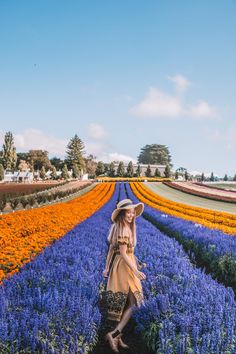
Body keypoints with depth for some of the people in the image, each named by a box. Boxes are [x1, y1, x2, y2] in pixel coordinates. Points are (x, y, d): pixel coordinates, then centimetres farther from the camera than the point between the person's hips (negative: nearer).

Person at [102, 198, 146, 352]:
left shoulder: (118, 227, 10)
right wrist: (135, 271, -22)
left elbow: (111, 249, 14)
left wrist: (107, 268, 18)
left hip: (119, 267, 9)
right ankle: (114, 334, -8)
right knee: (133, 303, -3)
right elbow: (123, 253, -21)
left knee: (124, 304, 13)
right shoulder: (123, 229, -19)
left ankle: (118, 336, 18)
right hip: (125, 267, -9)